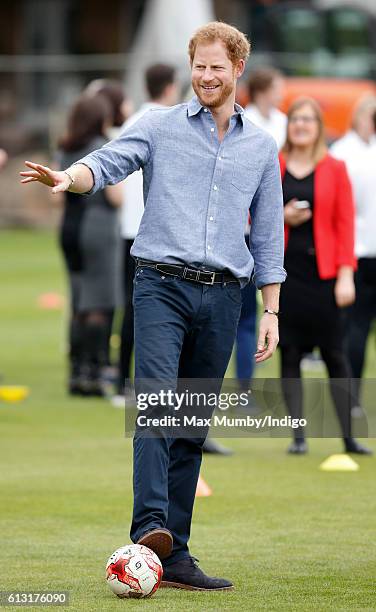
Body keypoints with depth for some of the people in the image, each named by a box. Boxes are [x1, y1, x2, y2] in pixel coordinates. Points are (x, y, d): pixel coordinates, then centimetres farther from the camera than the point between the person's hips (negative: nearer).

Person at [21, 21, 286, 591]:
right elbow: (108, 162, -9)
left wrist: (271, 311, 13)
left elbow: (268, 235, 17)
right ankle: (150, 524, -35)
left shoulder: (261, 147, 14)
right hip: (162, 284, -3)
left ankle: (174, 555, 6)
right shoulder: (161, 126, 6)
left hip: (222, 297, 3)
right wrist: (69, 176, -32)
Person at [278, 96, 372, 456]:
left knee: (334, 355, 0)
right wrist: (281, 217, -10)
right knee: (289, 354, 0)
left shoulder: (334, 170, 4)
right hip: (283, 269, 1)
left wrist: (346, 275, -7)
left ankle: (349, 437, 5)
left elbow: (345, 224, 1)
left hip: (321, 271, -1)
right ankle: (298, 436, 5)